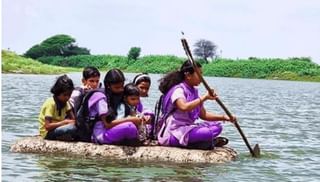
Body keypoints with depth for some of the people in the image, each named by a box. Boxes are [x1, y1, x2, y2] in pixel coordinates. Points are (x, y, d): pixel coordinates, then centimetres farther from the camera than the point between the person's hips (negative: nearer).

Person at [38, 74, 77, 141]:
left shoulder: (65, 102, 7)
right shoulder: (50, 103, -17)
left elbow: (73, 118, -2)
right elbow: (47, 126, -25)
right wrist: (65, 122, -26)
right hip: (48, 132, -9)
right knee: (72, 128, -33)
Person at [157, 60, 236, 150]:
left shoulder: (193, 91, 14)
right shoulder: (178, 90, -13)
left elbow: (203, 114, 16)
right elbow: (184, 107, -34)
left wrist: (224, 117, 4)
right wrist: (204, 97, -32)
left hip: (187, 128, 9)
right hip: (173, 133, -9)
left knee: (216, 127, 0)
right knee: (207, 133, -28)